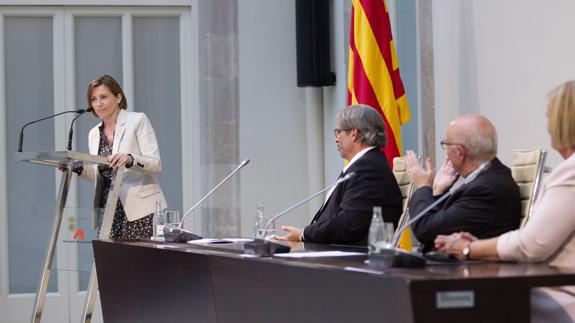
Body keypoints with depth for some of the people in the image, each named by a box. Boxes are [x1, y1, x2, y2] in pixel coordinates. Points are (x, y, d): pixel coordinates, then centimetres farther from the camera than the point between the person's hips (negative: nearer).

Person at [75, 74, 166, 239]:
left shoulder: (138, 120, 0)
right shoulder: (94, 134, 16)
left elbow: (156, 164, -8)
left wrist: (131, 159, -27)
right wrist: (77, 167, 3)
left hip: (139, 210, -5)